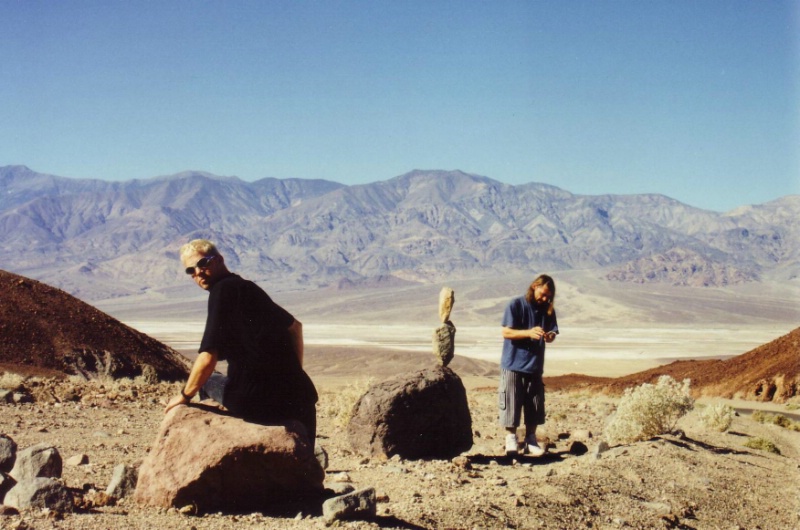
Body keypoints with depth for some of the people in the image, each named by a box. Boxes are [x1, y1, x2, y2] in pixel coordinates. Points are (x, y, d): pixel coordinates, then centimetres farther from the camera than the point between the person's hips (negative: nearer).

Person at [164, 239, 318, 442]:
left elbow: (208, 358, -13)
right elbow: (295, 326, 30)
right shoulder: (248, 287, 16)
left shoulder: (223, 290, -7)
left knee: (206, 380, 22)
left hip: (256, 401, -7)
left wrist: (185, 396, 1)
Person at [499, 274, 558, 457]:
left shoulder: (547, 310, 7)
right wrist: (529, 333, -25)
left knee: (535, 405, 6)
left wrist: (549, 336, -18)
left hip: (535, 365, 5)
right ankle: (511, 439, 7)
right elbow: (506, 332, -11)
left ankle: (531, 440, 16)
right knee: (512, 404, -3)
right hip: (513, 364, -5)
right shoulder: (516, 305, -8)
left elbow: (552, 332, 7)